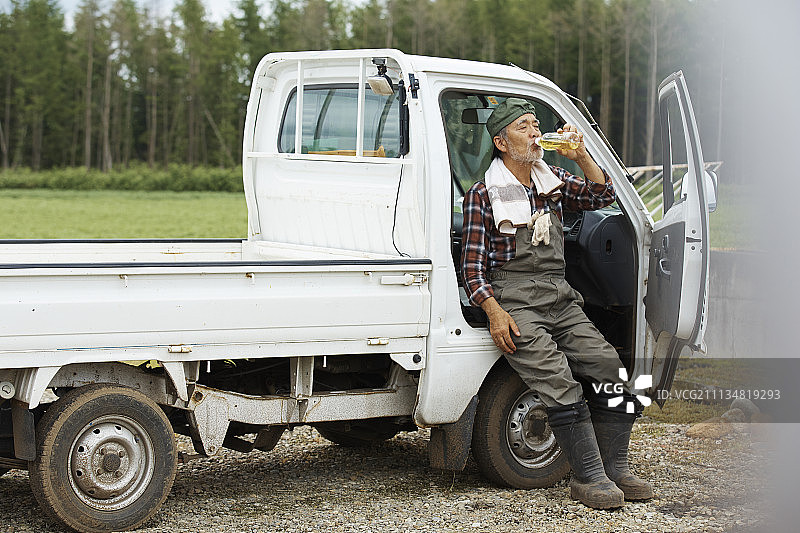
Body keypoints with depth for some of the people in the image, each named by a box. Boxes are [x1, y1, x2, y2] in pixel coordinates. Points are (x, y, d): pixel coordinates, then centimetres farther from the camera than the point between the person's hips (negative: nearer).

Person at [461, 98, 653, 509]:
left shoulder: (553, 181, 16)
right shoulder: (483, 194, 0)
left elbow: (603, 195, 13)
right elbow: (472, 267, -2)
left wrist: (580, 156, -2)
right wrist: (494, 312, -16)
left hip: (560, 299, 6)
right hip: (513, 301, -6)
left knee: (608, 367, -10)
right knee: (558, 380, -23)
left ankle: (614, 469, -3)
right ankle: (589, 478, -19)